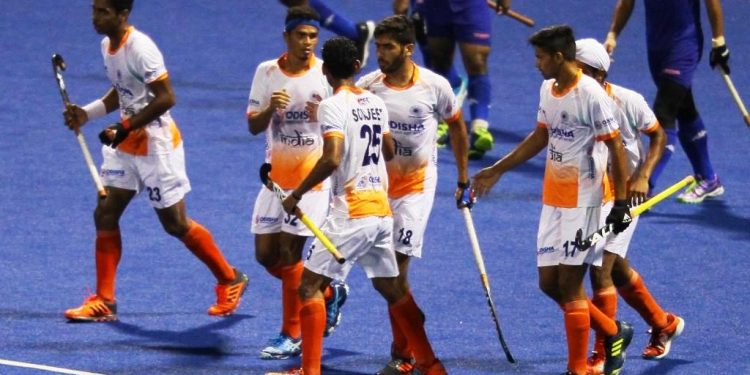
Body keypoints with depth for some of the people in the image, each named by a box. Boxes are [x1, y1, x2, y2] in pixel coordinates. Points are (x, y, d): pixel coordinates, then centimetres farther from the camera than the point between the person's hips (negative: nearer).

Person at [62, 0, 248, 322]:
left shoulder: (140, 48, -22)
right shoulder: (107, 45, 5)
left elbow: (165, 98, -24)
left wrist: (126, 128, -24)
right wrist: (86, 113, 5)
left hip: (156, 145, -9)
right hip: (126, 145, 9)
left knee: (176, 224, 0)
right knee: (105, 214, 2)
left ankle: (230, 280, 18)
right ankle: (103, 301, 7)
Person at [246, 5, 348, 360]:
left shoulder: (327, 74, -8)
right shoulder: (267, 72, 1)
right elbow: (253, 126, 2)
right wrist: (270, 108, -19)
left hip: (312, 176, -5)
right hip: (275, 176, 5)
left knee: (288, 254, -7)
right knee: (265, 255, 6)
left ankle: (291, 336, 4)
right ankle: (328, 293, 27)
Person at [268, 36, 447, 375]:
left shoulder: (333, 106, -11)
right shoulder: (376, 102, 10)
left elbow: (332, 159, -22)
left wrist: (296, 195, -14)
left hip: (350, 213, -7)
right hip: (382, 210, 7)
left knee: (310, 285, -2)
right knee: (390, 287, 18)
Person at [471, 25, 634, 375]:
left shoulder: (592, 95, -17)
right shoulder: (548, 89, 8)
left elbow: (616, 149, -15)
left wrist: (621, 204, -18)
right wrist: (496, 170, 24)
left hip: (582, 202, -8)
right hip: (552, 199, 8)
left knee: (569, 285, -6)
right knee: (549, 282, 8)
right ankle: (614, 332, 26)